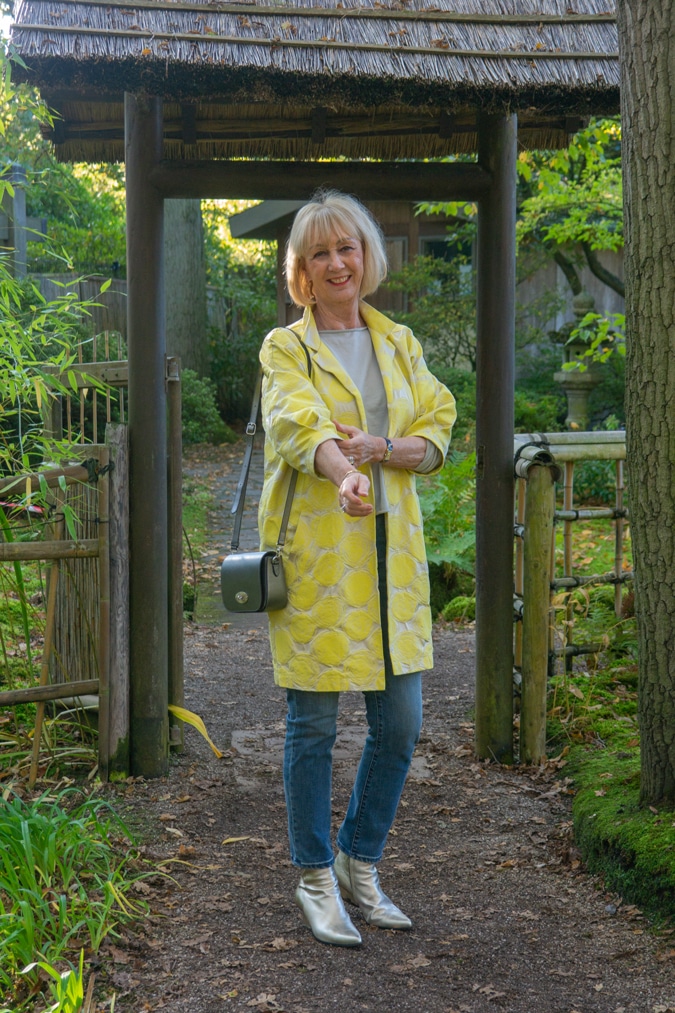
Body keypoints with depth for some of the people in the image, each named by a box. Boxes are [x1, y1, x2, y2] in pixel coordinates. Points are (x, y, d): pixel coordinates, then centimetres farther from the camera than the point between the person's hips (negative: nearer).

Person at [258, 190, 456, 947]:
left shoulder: (399, 343, 14)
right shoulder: (285, 348, 0)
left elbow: (438, 434, 5)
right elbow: (298, 427, -20)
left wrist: (380, 447, -16)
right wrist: (341, 472, -40)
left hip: (389, 549, 5)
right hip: (314, 551, -4)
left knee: (399, 725, 7)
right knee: (313, 725, 1)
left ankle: (359, 865, 26)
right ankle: (315, 880, 18)